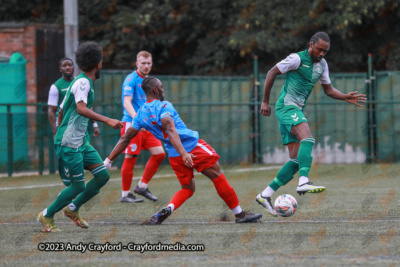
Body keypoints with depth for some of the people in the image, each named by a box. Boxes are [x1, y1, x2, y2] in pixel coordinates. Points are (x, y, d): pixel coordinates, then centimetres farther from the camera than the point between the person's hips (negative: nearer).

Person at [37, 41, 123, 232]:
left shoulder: (79, 81, 17)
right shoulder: (83, 82, -14)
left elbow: (62, 110, 25)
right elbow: (81, 108, -30)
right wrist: (107, 120, -35)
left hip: (80, 142, 10)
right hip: (69, 143, -10)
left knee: (102, 175, 3)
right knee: (77, 186, -6)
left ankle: (72, 209, 16)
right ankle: (47, 215, 12)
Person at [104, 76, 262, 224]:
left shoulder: (141, 114, 9)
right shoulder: (163, 106, -11)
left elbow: (125, 139, 10)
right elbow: (171, 131, -25)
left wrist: (109, 161, 16)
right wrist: (184, 154, -35)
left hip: (174, 156, 6)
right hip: (193, 147, -6)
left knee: (188, 188, 19)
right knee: (218, 178, 4)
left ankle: (167, 209, -9)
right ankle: (239, 214, 7)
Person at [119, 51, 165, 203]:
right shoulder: (131, 79, -9)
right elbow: (127, 102, -21)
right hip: (131, 124, -8)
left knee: (159, 154, 2)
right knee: (130, 158, -6)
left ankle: (142, 186, 14)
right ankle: (125, 194, 4)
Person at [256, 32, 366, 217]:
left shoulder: (322, 64, 14)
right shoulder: (297, 59, -9)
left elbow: (328, 90, 23)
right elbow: (272, 73, -4)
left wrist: (346, 97, 5)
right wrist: (265, 102, -4)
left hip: (297, 111, 8)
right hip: (287, 106, -8)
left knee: (296, 160, 2)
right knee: (307, 138, -32)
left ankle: (265, 195, 6)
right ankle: (303, 183, -46)